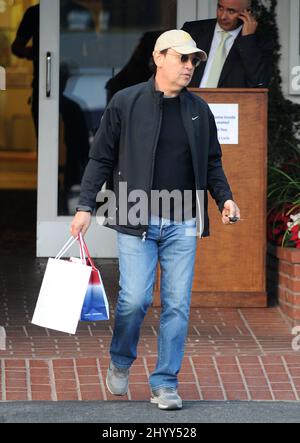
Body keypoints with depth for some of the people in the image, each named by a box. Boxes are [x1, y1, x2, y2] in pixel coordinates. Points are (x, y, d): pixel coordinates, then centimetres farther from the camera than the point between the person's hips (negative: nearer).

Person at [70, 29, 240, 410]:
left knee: (177, 304, 0)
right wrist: (85, 206, -4)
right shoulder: (125, 103, -1)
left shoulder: (199, 110, 11)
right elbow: (101, 159, 2)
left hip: (182, 224, 3)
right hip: (137, 221, -3)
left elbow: (212, 162, 20)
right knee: (135, 298, -8)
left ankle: (165, 383, 8)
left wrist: (224, 197, 3)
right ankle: (120, 362, 20)